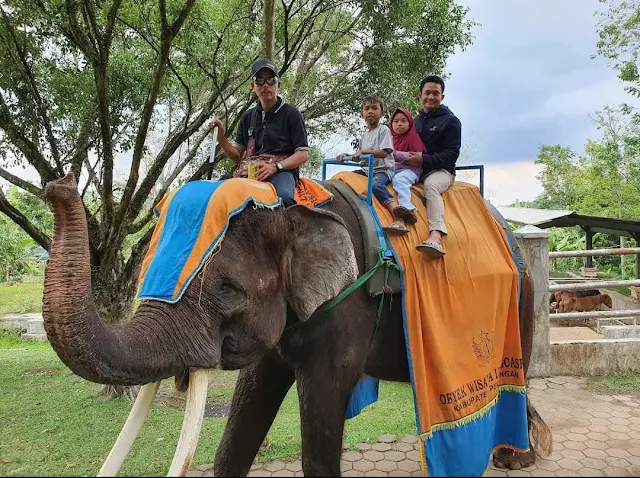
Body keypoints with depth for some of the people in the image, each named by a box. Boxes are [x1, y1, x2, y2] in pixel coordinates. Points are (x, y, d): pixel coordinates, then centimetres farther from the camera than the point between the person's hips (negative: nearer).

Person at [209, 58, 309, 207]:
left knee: (284, 195, -39)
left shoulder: (291, 113, 7)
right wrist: (221, 138, 2)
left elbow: (303, 155, 1)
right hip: (249, 170, 4)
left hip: (282, 170, -4)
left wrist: (275, 166, -15)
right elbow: (238, 155, 20)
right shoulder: (248, 117, 21)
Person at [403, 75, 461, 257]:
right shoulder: (414, 121, 20)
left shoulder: (450, 121, 2)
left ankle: (436, 237, -57)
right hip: (415, 170, 7)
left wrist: (424, 160, -20)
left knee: (431, 185, -38)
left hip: (441, 170, -7)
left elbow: (452, 153, -7)